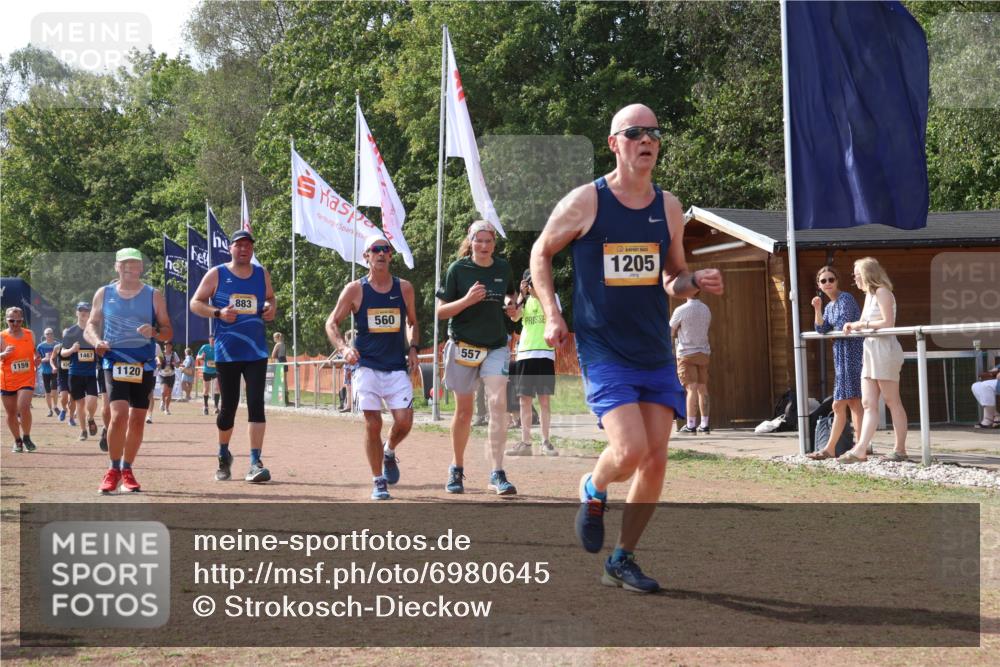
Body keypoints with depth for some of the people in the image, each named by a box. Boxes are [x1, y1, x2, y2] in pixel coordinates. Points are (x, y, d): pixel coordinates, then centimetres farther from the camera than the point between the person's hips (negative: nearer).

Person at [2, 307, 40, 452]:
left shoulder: (30, 334, 4)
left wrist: (36, 360, 0)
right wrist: (4, 354, -30)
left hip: (26, 379, 0)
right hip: (7, 380, 0)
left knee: (24, 407, -18)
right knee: (11, 412, 7)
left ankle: (26, 438, 2)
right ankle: (17, 441, 24)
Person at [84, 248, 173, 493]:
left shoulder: (153, 295, 6)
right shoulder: (104, 294, 8)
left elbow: (168, 332, 7)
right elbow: (90, 326, 11)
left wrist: (154, 332, -16)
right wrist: (96, 341, -11)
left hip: (144, 364, 1)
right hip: (115, 362, -1)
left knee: (137, 420, 4)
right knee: (119, 415, -17)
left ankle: (127, 470, 19)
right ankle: (114, 469, -3)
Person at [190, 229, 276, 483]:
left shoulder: (262, 274, 9)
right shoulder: (217, 274, 0)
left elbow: (270, 297, 24)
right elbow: (196, 303, 2)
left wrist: (270, 308, 0)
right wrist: (218, 313, -15)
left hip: (256, 352, 1)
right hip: (226, 353, -1)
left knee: (256, 403, -10)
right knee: (228, 406, 6)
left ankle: (255, 462, -13)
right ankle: (224, 455, 29)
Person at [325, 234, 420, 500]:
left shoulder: (404, 288, 6)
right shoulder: (355, 290, -1)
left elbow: (412, 323, 19)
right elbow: (332, 323, 4)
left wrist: (413, 349, 2)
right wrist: (343, 348, -13)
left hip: (397, 367, 2)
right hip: (367, 366, -2)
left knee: (404, 422, -10)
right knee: (373, 423, -4)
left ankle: (389, 452, 24)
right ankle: (379, 481, 10)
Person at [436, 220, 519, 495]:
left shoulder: (503, 268, 5)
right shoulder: (458, 269, -5)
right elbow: (441, 312, -5)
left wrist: (513, 308, 1)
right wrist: (467, 300, -21)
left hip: (496, 346, 1)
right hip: (463, 346, -1)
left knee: (498, 403, -15)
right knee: (464, 410, 8)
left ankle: (497, 473, -15)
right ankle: (457, 469, 26)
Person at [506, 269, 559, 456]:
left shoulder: (551, 297, 5)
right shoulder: (524, 300, 14)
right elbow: (514, 317, -4)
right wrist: (522, 294, -9)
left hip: (545, 353, -3)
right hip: (524, 354, 4)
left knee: (544, 399, -5)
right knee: (524, 399, 3)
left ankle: (545, 442, 1)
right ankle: (525, 443, 8)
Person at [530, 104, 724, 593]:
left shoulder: (669, 208, 7)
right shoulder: (584, 202, -6)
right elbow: (541, 253, 7)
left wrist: (696, 282, -5)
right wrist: (551, 315, -3)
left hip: (656, 351, 5)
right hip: (603, 350, -5)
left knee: (655, 461, 2)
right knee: (630, 450, -20)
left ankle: (621, 561, 18)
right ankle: (593, 492, 16)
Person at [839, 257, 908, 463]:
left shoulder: (882, 292, -8)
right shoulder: (869, 295, 19)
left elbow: (887, 323, -17)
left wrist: (863, 324, -9)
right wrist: (853, 326, 0)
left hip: (884, 349, -9)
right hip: (870, 351, 9)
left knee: (892, 402, -4)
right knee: (868, 404, 1)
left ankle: (900, 449, 0)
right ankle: (860, 449, -5)